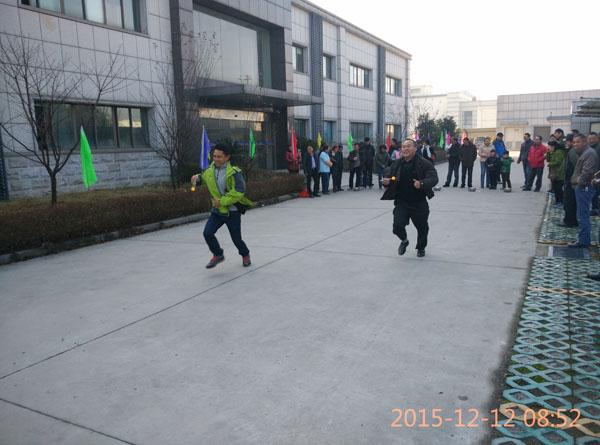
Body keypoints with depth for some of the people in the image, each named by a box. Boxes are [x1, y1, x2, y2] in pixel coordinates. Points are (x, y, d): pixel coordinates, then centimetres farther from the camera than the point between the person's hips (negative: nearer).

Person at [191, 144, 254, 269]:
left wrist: (222, 201, -23)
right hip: (217, 211, 5)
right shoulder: (210, 170, 3)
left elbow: (239, 192, -26)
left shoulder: (233, 172, -18)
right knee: (207, 233, -11)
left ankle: (245, 255, 39)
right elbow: (204, 177, 27)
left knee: (236, 238, 7)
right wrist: (197, 177, 3)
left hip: (232, 211, -5)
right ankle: (218, 255, 13)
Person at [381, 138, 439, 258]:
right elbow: (388, 175, 13)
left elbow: (434, 178, -16)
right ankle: (404, 240, 23)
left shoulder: (424, 163, -8)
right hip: (401, 202, 2)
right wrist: (386, 182, -13)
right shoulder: (396, 164, 3)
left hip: (419, 203, -1)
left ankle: (421, 248, 43)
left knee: (422, 227, 13)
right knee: (397, 226, -13)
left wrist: (422, 184, -36)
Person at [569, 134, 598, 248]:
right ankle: (584, 239, 23)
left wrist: (579, 181, -13)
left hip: (584, 188, -11)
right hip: (582, 187, 11)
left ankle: (583, 241, -2)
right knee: (583, 216, 15)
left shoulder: (589, 153, -14)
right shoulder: (583, 153, 18)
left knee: (583, 216, -6)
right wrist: (575, 180, 10)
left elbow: (587, 171, -24)